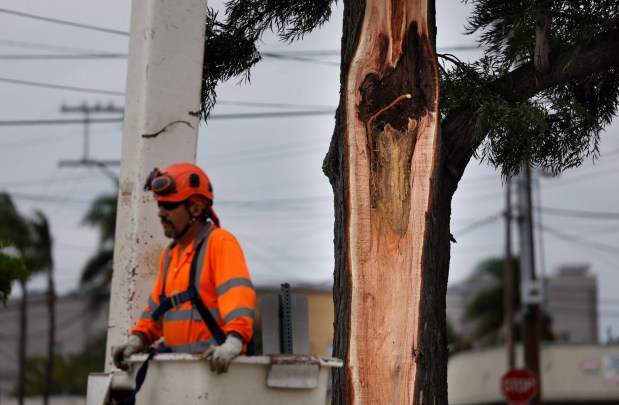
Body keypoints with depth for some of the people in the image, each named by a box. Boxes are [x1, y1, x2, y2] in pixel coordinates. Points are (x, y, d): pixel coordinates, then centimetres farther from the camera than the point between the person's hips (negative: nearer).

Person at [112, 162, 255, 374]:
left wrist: (234, 342, -35)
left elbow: (238, 293, -21)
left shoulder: (220, 243, -6)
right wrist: (138, 338, 8)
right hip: (179, 365, 8)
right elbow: (157, 306, 26)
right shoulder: (170, 253, 22)